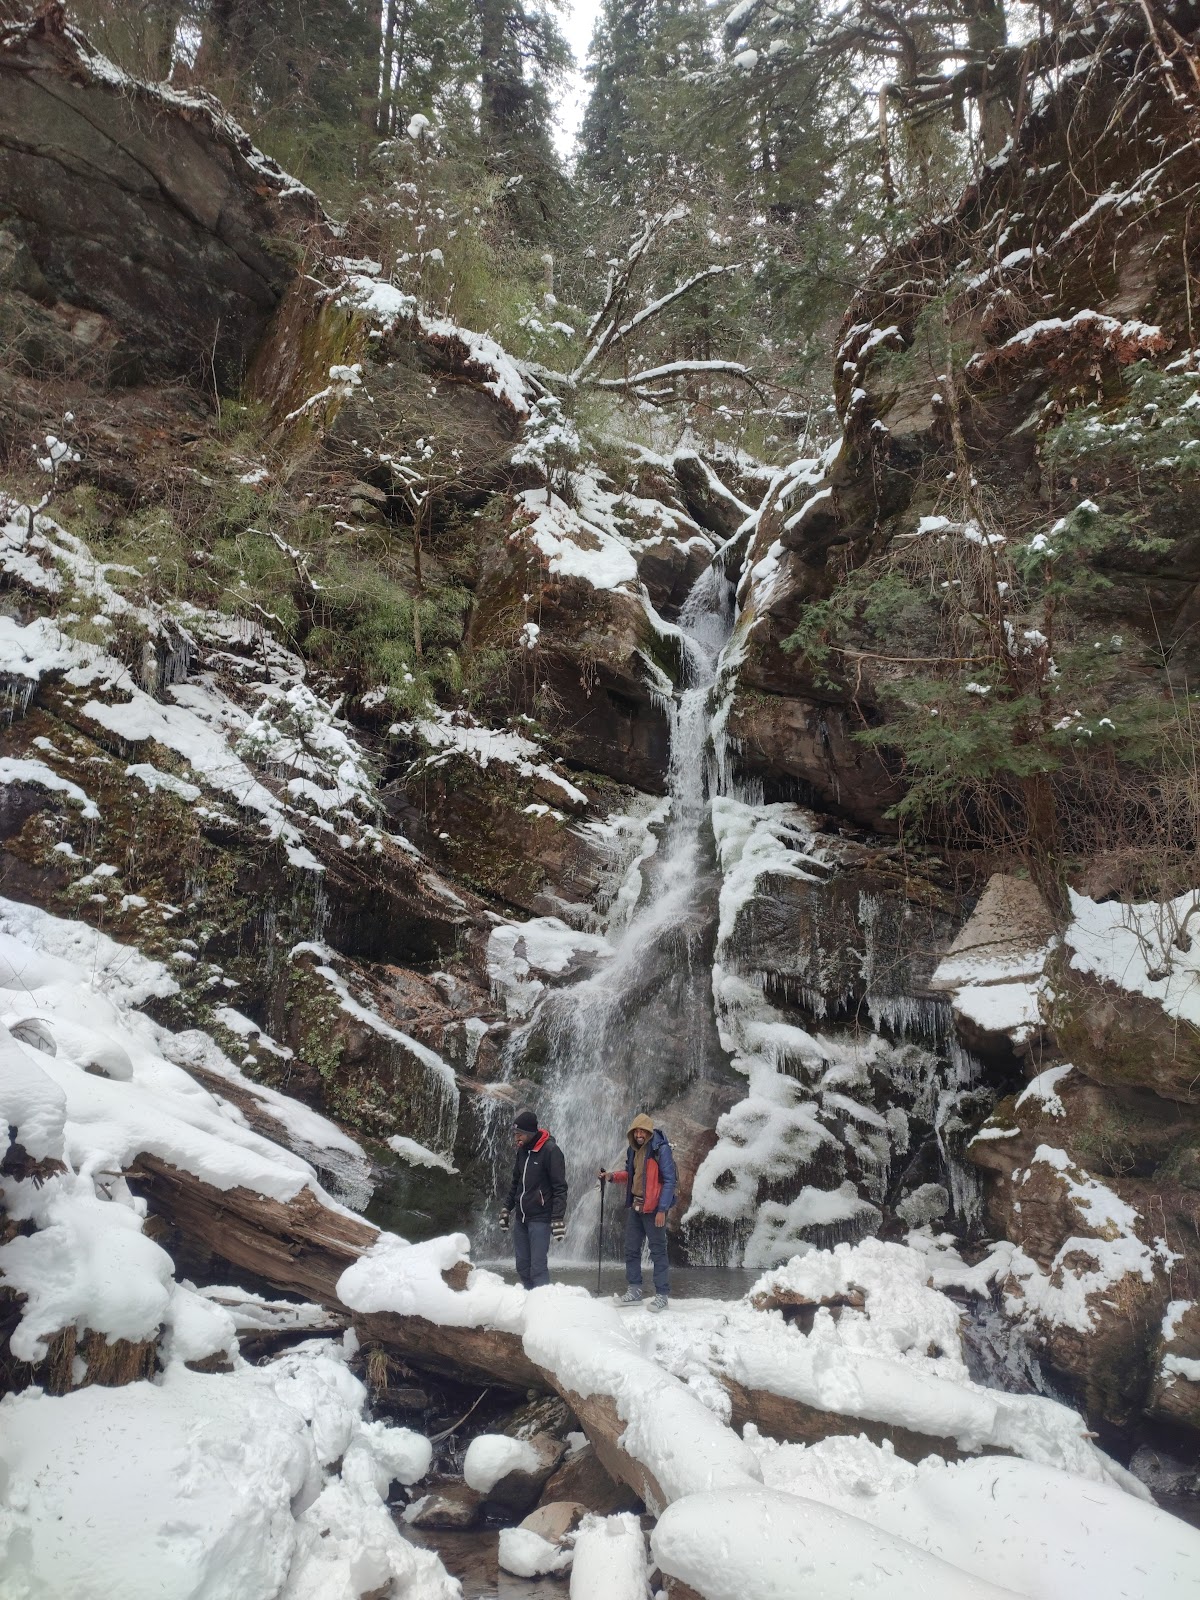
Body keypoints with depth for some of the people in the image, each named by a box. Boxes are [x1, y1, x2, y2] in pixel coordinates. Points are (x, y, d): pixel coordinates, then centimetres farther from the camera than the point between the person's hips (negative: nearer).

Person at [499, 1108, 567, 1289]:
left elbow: (560, 1187, -13)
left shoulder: (550, 1151, -13)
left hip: (540, 1219, -7)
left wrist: (558, 1218, -18)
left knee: (538, 1267, -10)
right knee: (522, 1266, 9)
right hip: (520, 1218, 7)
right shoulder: (522, 1150, 9)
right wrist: (506, 1208, 19)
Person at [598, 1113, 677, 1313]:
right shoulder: (633, 1150, 9)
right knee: (631, 1249, 13)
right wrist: (611, 1177, 4)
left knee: (658, 1250, -1)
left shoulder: (661, 1149, -15)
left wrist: (662, 1210, -19)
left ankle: (662, 1295, 7)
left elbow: (669, 1180, -16)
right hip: (635, 1206, 8)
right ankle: (634, 1290, 25)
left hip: (654, 1208, -8)